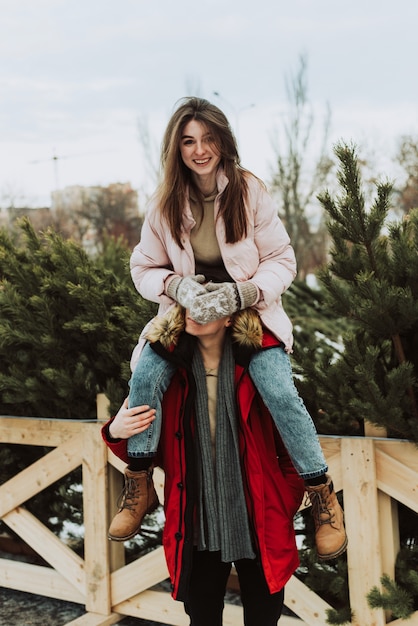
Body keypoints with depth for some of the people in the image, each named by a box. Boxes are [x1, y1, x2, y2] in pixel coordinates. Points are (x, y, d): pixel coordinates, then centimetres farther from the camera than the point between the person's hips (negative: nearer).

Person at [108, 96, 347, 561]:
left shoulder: (249, 191, -9)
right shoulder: (166, 202, -2)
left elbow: (282, 260, -6)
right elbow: (143, 268, 4)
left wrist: (242, 293, -25)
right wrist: (176, 284, -19)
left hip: (250, 308, -2)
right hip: (188, 309, 2)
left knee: (277, 388, -25)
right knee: (146, 374, -23)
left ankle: (322, 495, -6)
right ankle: (139, 485, -3)